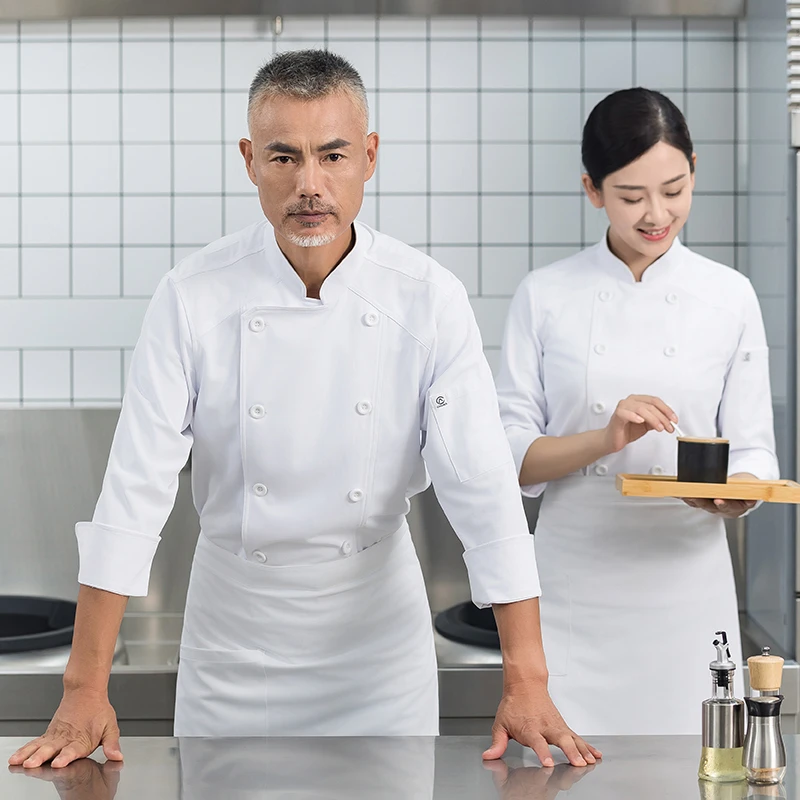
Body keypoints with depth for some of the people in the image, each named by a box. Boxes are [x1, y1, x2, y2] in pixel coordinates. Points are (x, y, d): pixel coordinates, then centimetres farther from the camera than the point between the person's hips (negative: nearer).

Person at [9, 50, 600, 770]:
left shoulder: (429, 299, -13)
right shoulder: (194, 297, -14)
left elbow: (484, 490, -16)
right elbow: (135, 489, -15)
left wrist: (527, 682, -22)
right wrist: (85, 692, -18)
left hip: (379, 621, 0)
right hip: (234, 624, 0)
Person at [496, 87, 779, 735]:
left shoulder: (729, 298, 3)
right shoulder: (545, 296, 1)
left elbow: (752, 451, 5)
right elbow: (510, 456, -1)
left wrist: (734, 492, -17)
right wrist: (605, 440, -17)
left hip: (686, 580, 1)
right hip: (574, 583, -1)